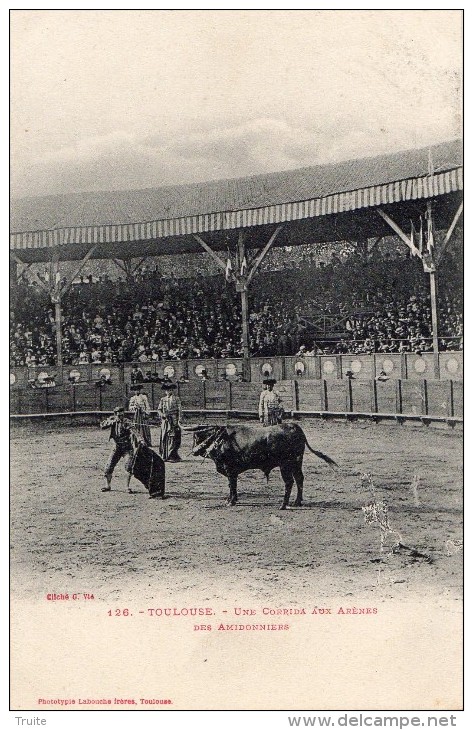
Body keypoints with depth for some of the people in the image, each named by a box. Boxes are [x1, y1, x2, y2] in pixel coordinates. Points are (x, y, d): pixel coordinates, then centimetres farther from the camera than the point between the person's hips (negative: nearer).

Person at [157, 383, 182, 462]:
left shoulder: (176, 399, 3)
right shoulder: (163, 399, 13)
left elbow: (179, 410, 1)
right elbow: (159, 409, 12)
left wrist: (179, 420, -7)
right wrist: (163, 414, -9)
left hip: (174, 421, -4)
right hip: (165, 421, 4)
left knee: (173, 438, -8)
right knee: (164, 438, 2)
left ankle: (173, 456, -7)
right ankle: (165, 456, 8)